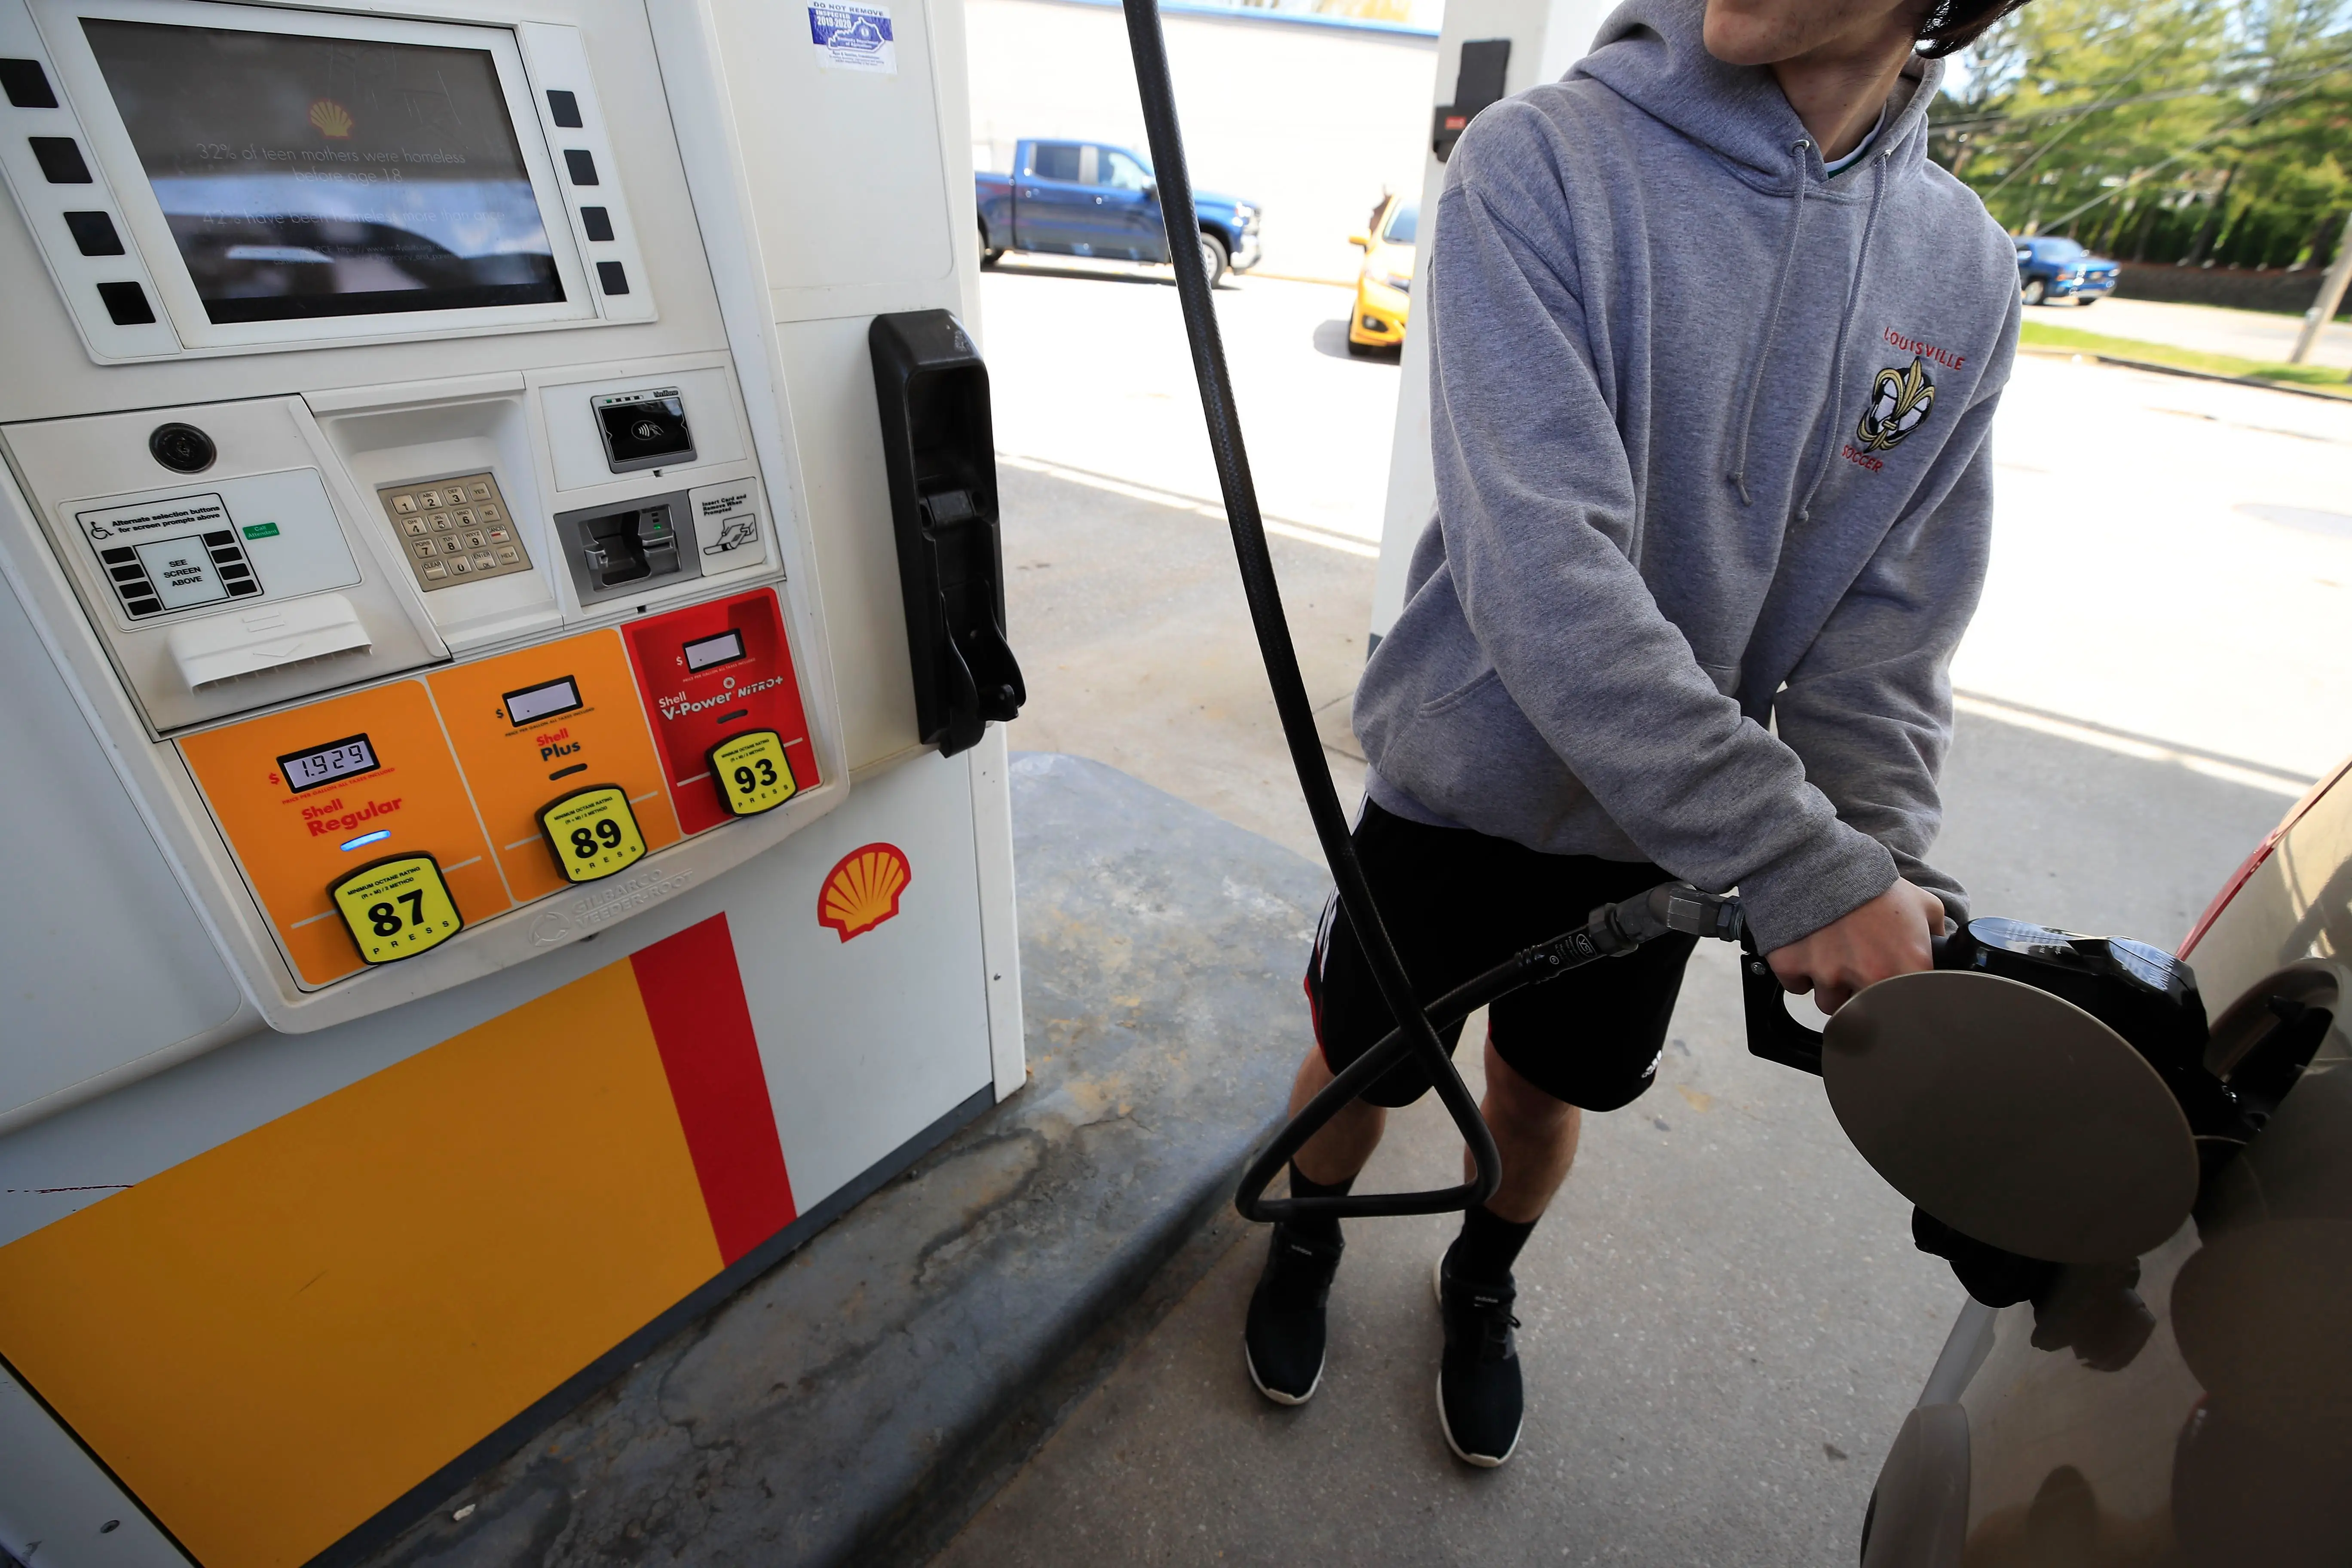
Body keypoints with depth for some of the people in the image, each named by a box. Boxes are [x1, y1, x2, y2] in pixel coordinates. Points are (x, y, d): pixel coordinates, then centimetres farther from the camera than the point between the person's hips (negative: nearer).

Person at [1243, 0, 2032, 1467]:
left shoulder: (1968, 276, -1)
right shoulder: (1543, 163, -17)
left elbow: (1884, 638, -2)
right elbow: (1542, 567, -29)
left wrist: (1896, 877, -18)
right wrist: (1805, 866, -30)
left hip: (1665, 829, 4)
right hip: (1460, 793, -3)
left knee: (1547, 1093, 22)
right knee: (1367, 1069, 16)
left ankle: (1483, 1286, 56)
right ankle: (1308, 1242, 53)